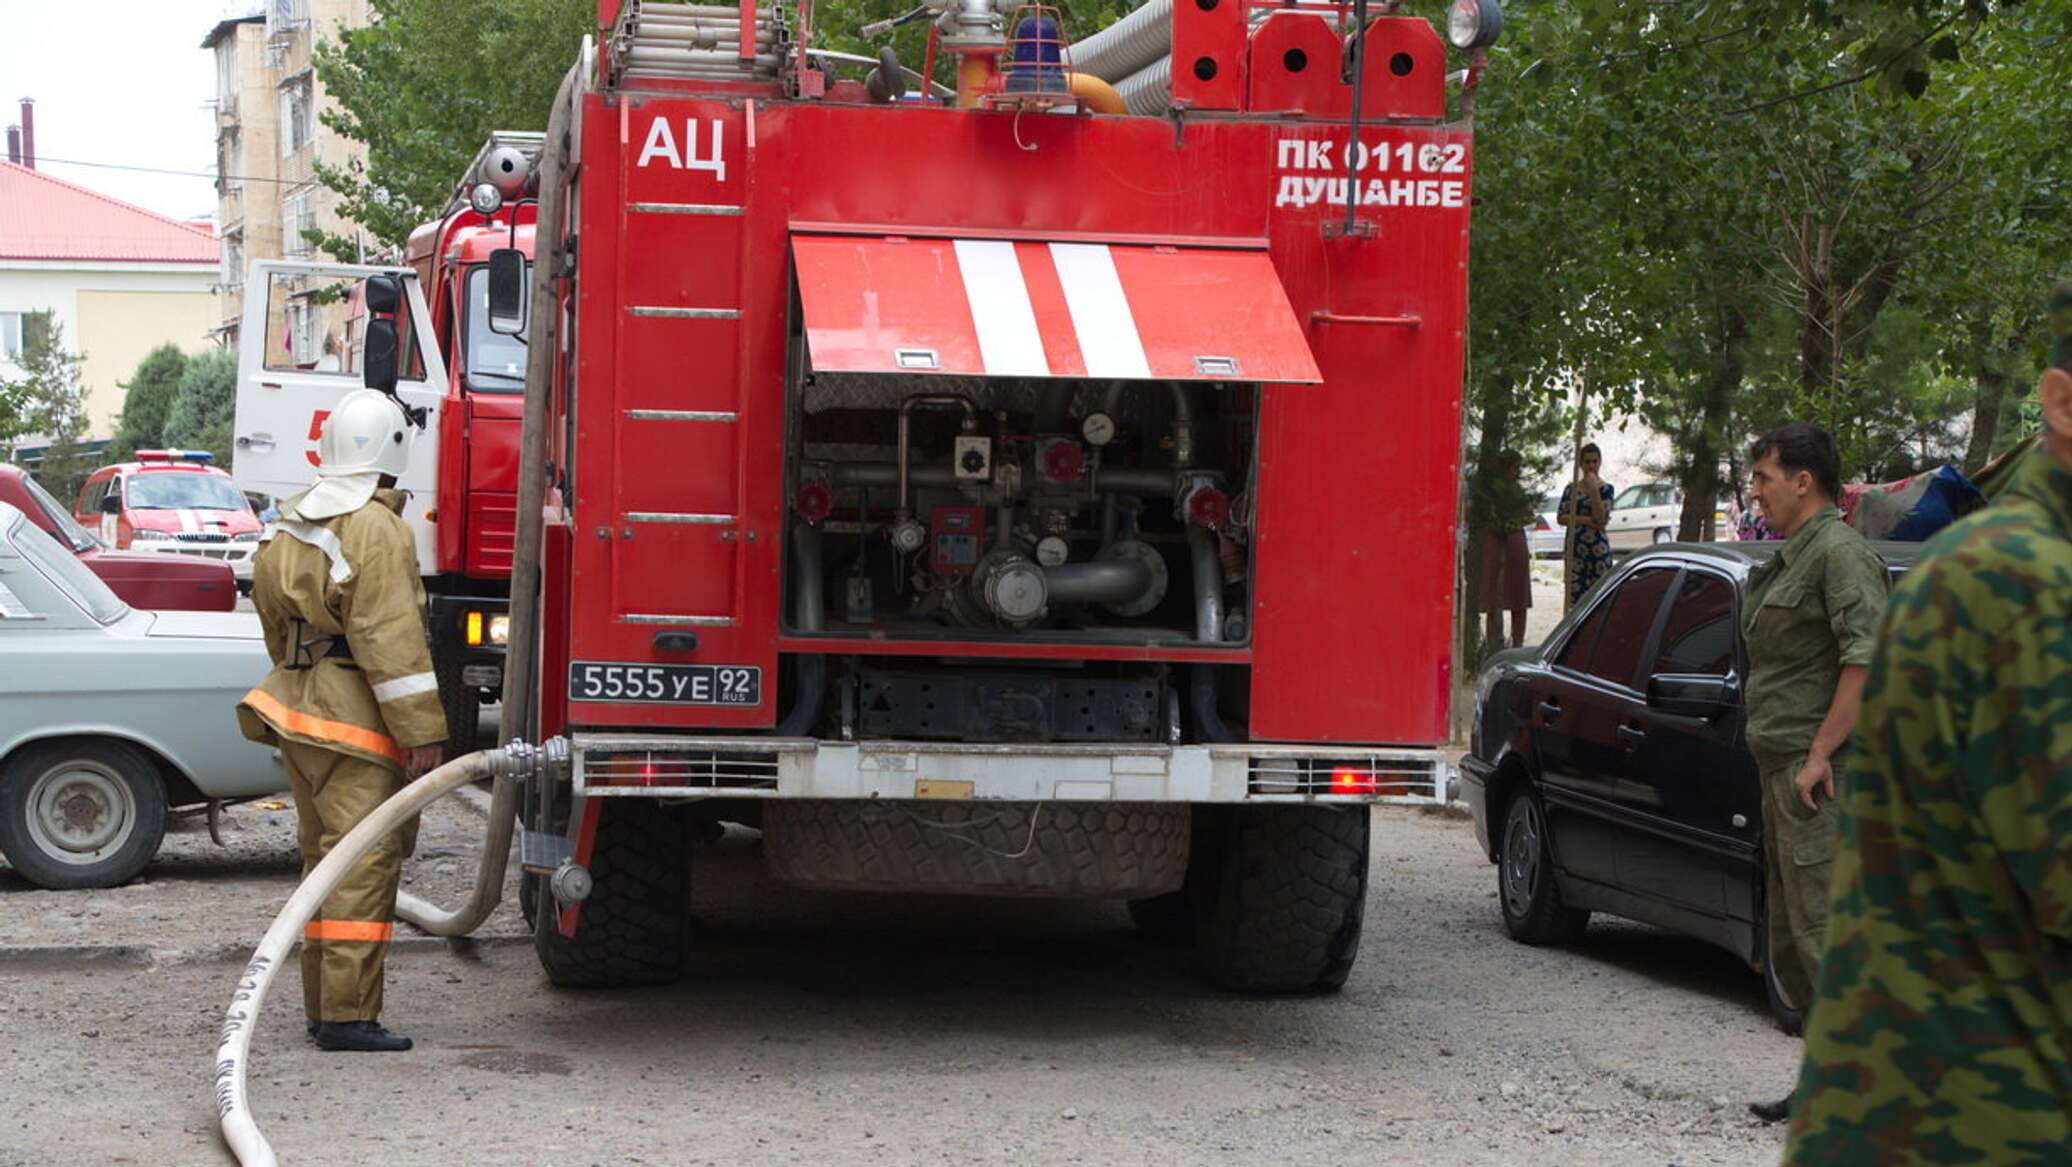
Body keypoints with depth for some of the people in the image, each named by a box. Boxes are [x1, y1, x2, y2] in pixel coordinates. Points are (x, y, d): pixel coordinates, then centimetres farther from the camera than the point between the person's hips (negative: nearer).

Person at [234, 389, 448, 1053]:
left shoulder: (288, 530, 14)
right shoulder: (375, 530, -14)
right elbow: (389, 639, -19)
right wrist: (423, 733, -17)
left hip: (297, 712, 9)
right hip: (356, 723, -9)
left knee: (325, 861, 16)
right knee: (364, 867, -8)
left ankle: (323, 1004, 20)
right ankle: (347, 1015, -11)